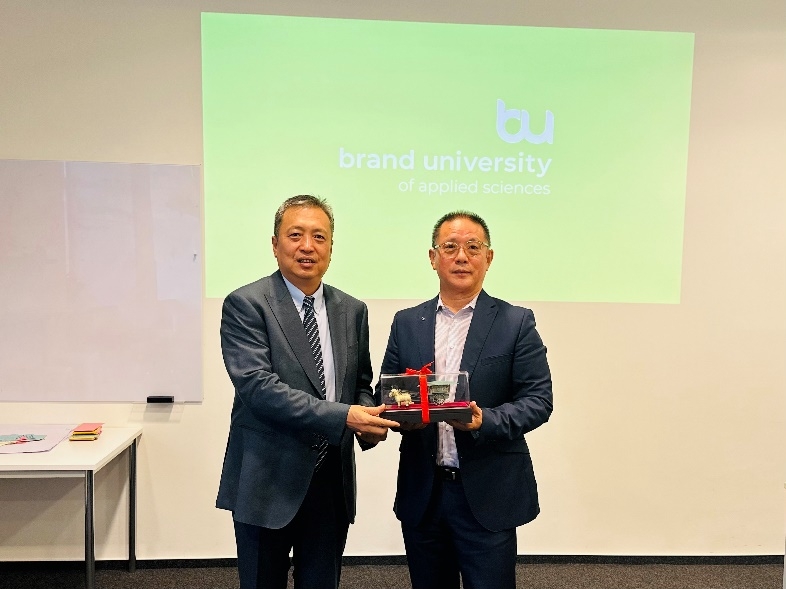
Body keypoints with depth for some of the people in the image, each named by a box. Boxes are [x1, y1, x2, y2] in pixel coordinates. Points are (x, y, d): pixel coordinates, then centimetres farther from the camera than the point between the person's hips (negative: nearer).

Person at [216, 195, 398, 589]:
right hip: (268, 482, -4)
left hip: (332, 483, 5)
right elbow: (257, 386, -21)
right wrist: (343, 416, -27)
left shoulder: (352, 311, 6)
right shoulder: (246, 305, -10)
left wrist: (368, 420, -9)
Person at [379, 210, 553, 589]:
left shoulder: (516, 322, -3)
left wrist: (485, 420, -23)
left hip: (488, 494, -2)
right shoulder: (406, 323, 6)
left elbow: (538, 398, -6)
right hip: (421, 492, 3)